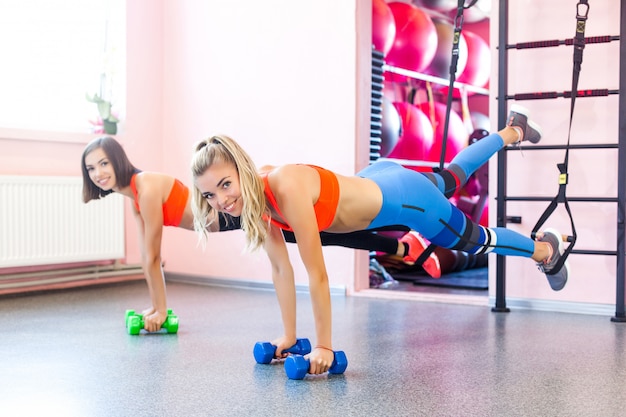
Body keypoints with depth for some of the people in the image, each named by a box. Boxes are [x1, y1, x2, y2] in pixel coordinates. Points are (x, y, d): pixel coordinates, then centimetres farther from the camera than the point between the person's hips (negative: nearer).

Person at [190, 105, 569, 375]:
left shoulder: (288, 189, -41)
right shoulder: (254, 199, -17)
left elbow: (317, 274, -36)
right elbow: (281, 269, -8)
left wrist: (324, 346, -29)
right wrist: (289, 336, -5)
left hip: (403, 196, -7)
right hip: (374, 182, 7)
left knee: (476, 241, 18)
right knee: (452, 178, 33)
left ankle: (546, 249, 48)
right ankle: (513, 131, 60)